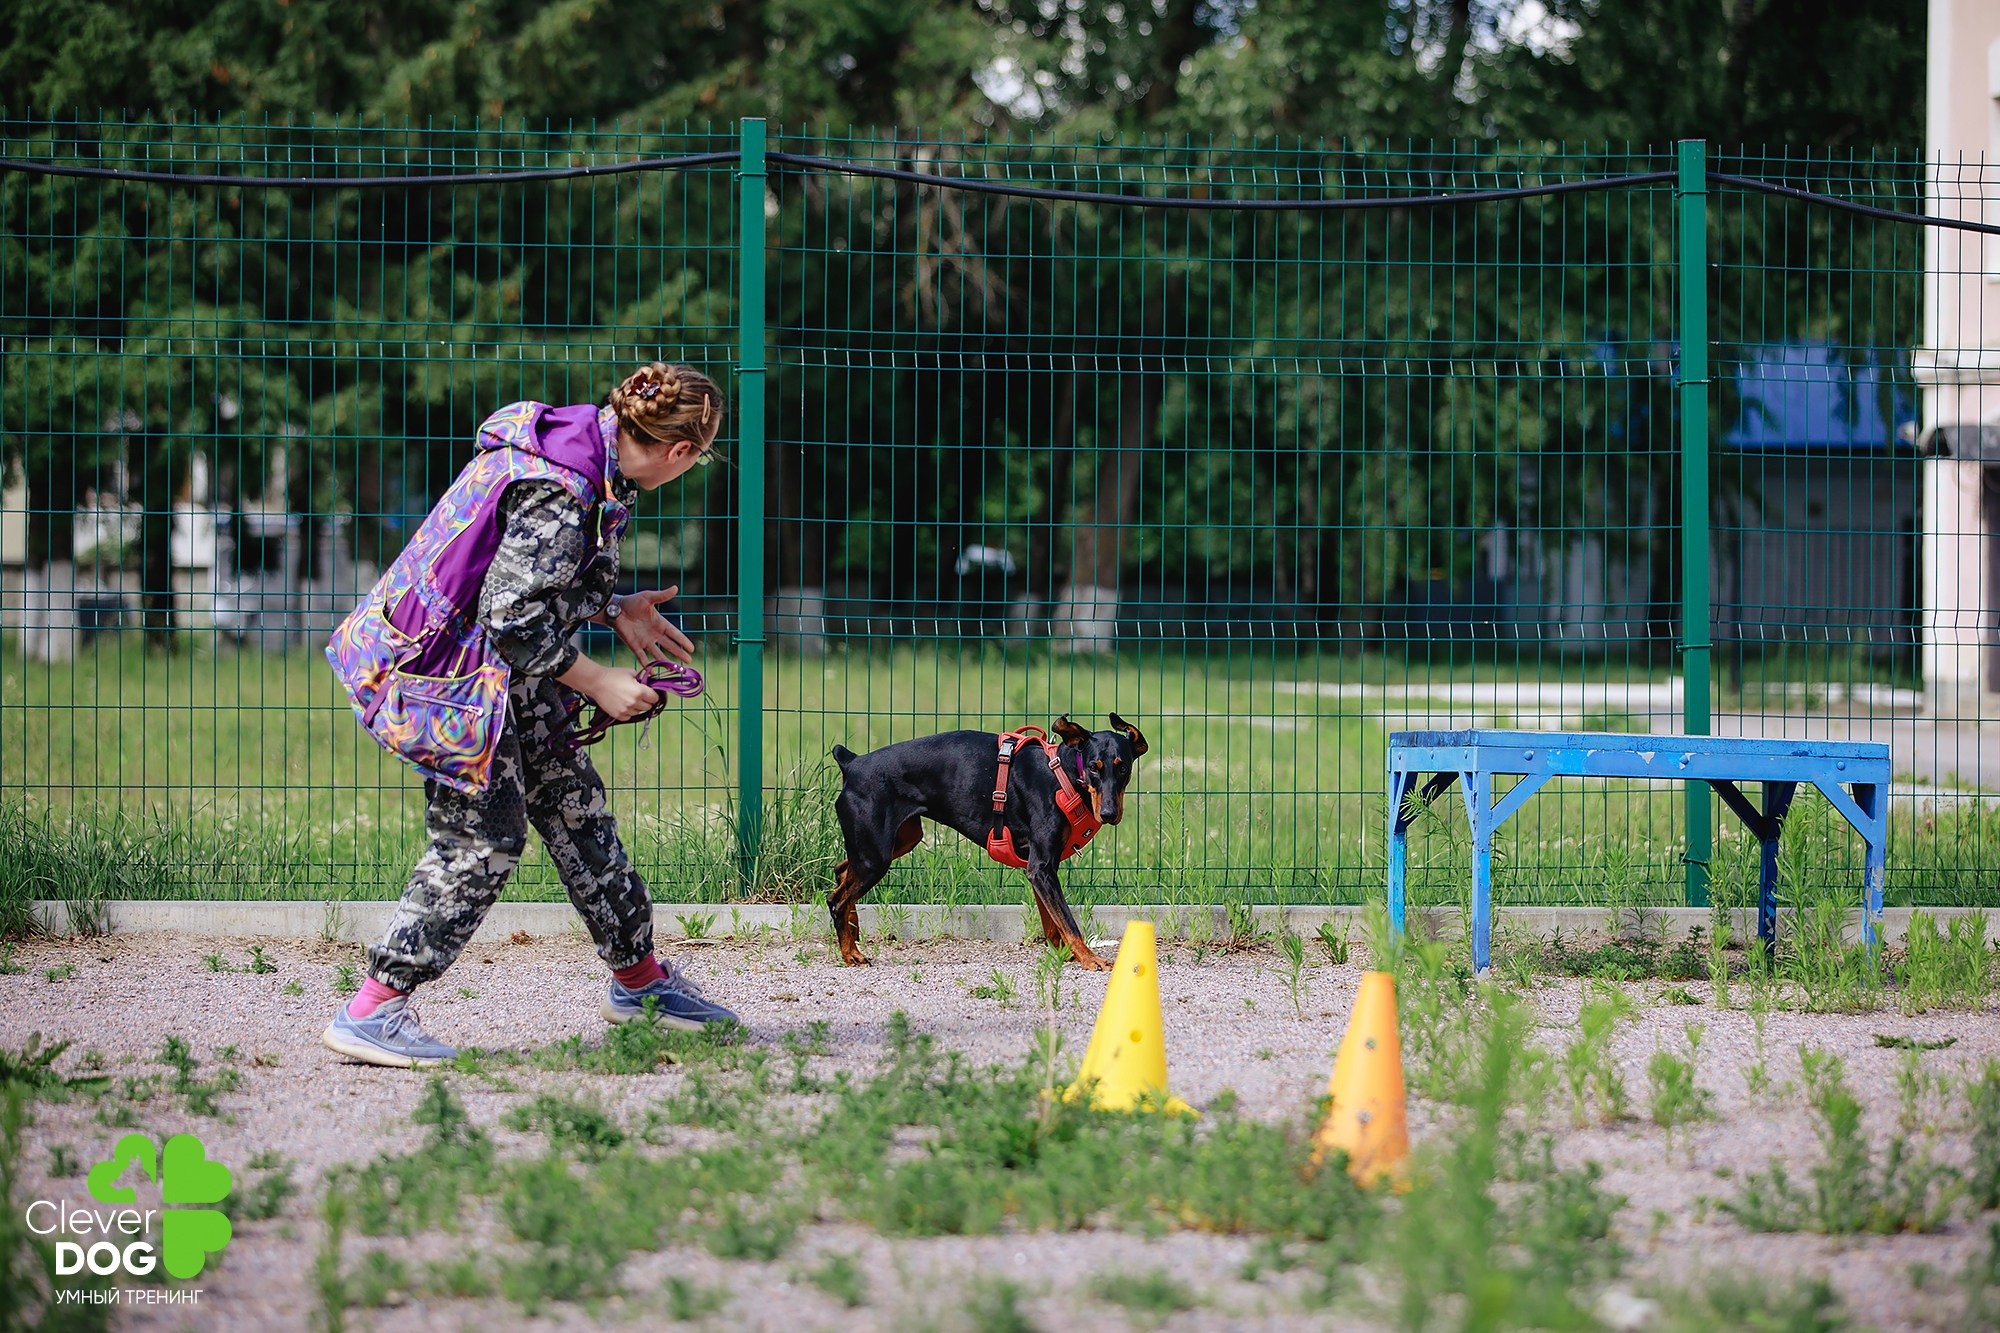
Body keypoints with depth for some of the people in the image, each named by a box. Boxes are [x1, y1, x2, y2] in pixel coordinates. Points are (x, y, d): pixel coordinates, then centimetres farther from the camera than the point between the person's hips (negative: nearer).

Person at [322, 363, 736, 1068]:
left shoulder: (583, 441, 2)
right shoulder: (561, 494, -29)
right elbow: (512, 616, -27)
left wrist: (615, 611, 13)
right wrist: (597, 681, -17)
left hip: (500, 664, 10)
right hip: (447, 664, -10)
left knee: (575, 803, 15)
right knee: (484, 840, -8)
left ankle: (638, 977, 27)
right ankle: (371, 1011, -5)